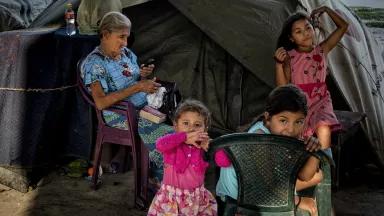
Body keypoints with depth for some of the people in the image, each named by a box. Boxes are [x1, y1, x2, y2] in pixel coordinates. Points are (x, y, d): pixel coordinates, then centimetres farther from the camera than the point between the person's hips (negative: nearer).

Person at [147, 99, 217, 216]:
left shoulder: (202, 147, -2)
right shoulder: (174, 145, -10)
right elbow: (160, 144, -34)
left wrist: (207, 148, -21)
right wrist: (185, 137, -36)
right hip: (172, 197, -3)